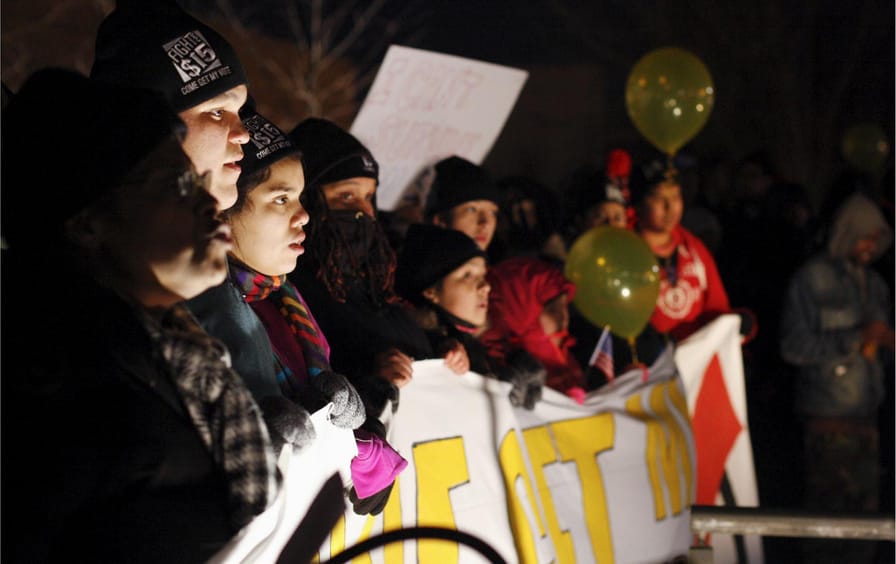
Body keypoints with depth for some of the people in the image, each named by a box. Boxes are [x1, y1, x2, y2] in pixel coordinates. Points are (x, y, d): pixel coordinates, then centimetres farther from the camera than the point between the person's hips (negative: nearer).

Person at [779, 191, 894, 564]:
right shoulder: (811, 278, -3)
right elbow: (794, 347, -11)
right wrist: (856, 339, -16)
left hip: (866, 413, 6)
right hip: (827, 417, -6)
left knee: (864, 510, 4)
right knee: (827, 510, -4)